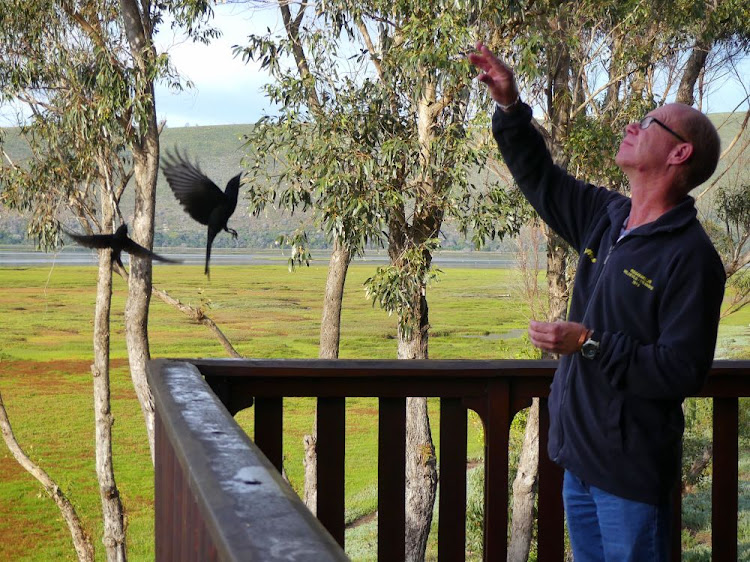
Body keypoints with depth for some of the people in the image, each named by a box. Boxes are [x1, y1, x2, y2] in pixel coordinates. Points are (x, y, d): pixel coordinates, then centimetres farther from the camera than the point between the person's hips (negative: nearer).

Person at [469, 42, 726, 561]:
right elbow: (540, 178, 19)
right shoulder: (606, 217, 6)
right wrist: (510, 106, 7)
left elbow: (683, 370, -23)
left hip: (631, 471, -8)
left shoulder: (690, 256, -19)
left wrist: (591, 344, -26)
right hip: (580, 458, 8)